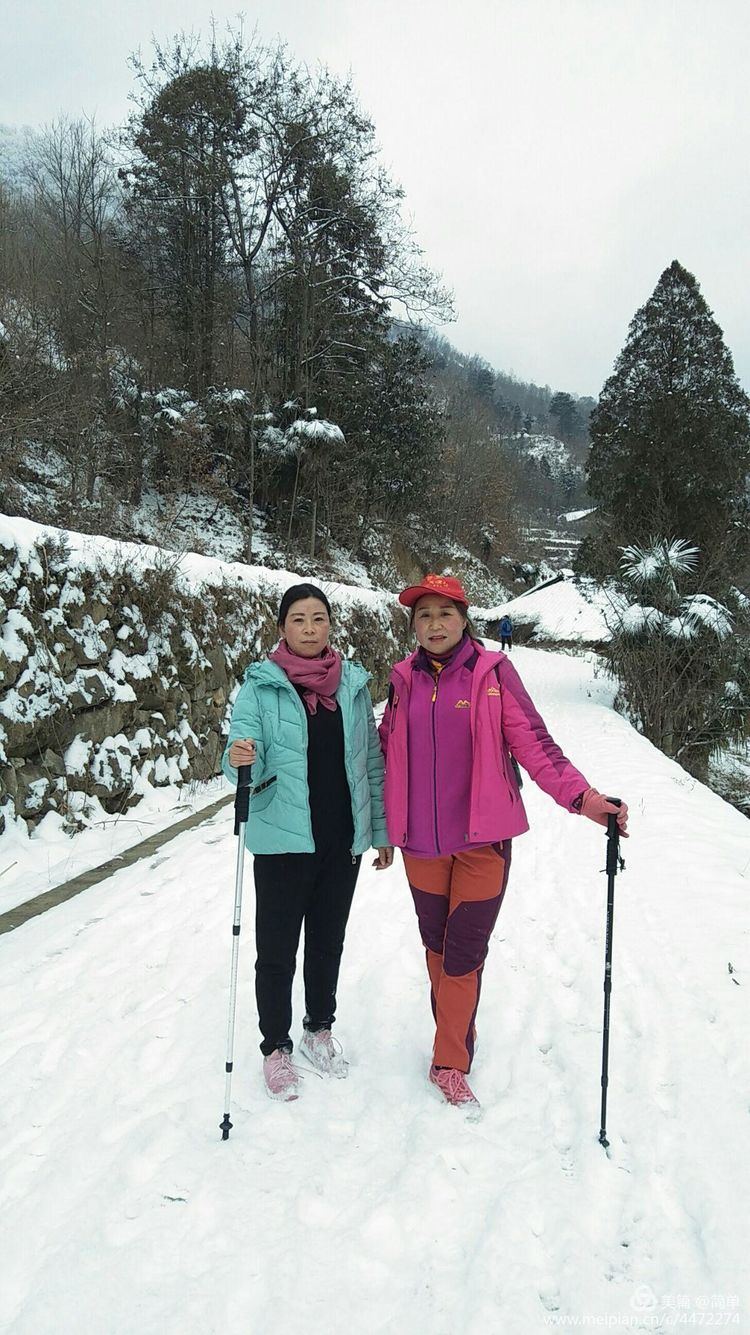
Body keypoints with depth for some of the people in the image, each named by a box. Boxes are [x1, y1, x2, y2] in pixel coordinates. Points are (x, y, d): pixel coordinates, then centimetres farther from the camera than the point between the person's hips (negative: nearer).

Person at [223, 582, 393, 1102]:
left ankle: (320, 1028, 38)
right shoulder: (262, 685, -6)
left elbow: (372, 761, 7)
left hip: (343, 839, 3)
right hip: (283, 839, -3)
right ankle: (276, 1047, 26)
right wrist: (240, 758, -37)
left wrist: (382, 828, 8)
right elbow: (245, 748, -13)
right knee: (277, 948, 6)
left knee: (329, 940, 18)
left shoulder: (353, 683, 2)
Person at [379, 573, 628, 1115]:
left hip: (481, 840, -3)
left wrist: (582, 796, -21)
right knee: (436, 946, 15)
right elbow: (386, 749, 13)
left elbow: (534, 742, -10)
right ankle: (457, 1038, 36)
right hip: (421, 841, 3)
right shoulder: (404, 680, 4)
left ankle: (450, 1064, 18)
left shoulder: (493, 672, -6)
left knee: (464, 954, 1)